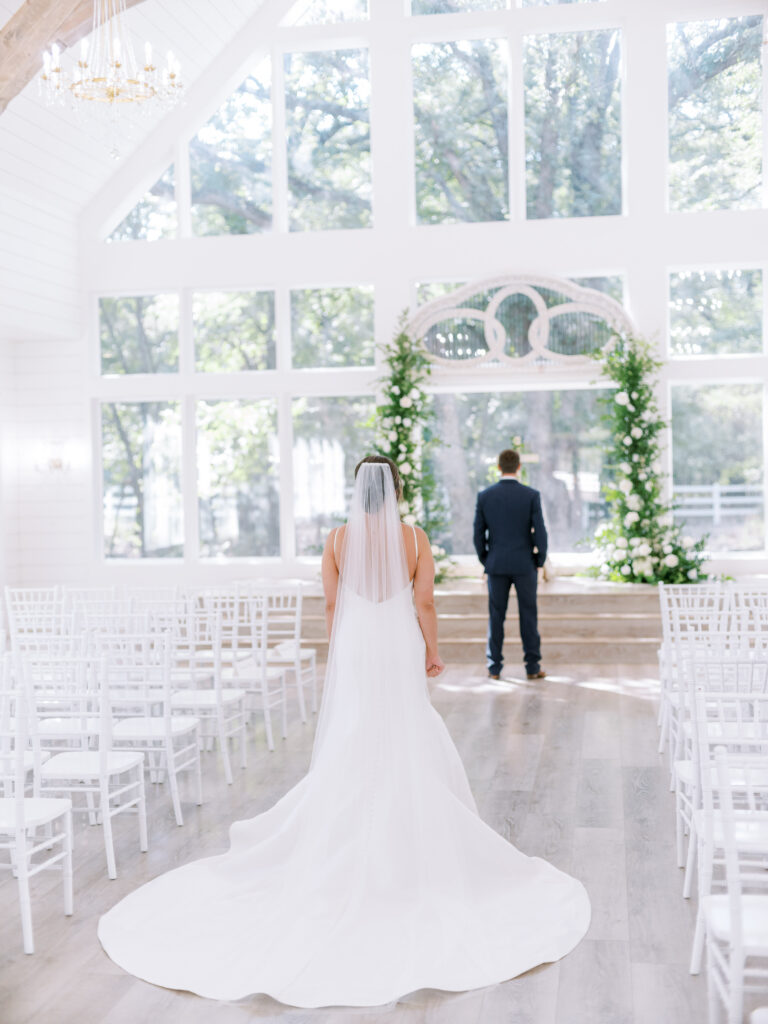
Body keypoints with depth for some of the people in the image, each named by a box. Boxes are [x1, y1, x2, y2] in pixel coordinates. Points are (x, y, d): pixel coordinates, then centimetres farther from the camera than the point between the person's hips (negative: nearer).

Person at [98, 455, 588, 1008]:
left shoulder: (339, 538, -2)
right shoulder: (415, 538, -6)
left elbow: (332, 603, 2)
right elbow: (425, 602, -5)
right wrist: (433, 652, 7)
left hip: (353, 650, 1)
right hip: (400, 651, -1)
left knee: (347, 750, 9)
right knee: (408, 750, 9)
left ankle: (345, 847, 16)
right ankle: (412, 848, 15)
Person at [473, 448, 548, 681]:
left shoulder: (484, 496, -2)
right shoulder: (531, 495, -7)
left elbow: (479, 533, 0)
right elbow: (540, 532, -8)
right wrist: (540, 561, 5)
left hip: (496, 565, 1)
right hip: (524, 565, -1)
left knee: (496, 616, 8)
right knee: (528, 616, 6)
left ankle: (494, 667, 10)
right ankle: (532, 667, 8)